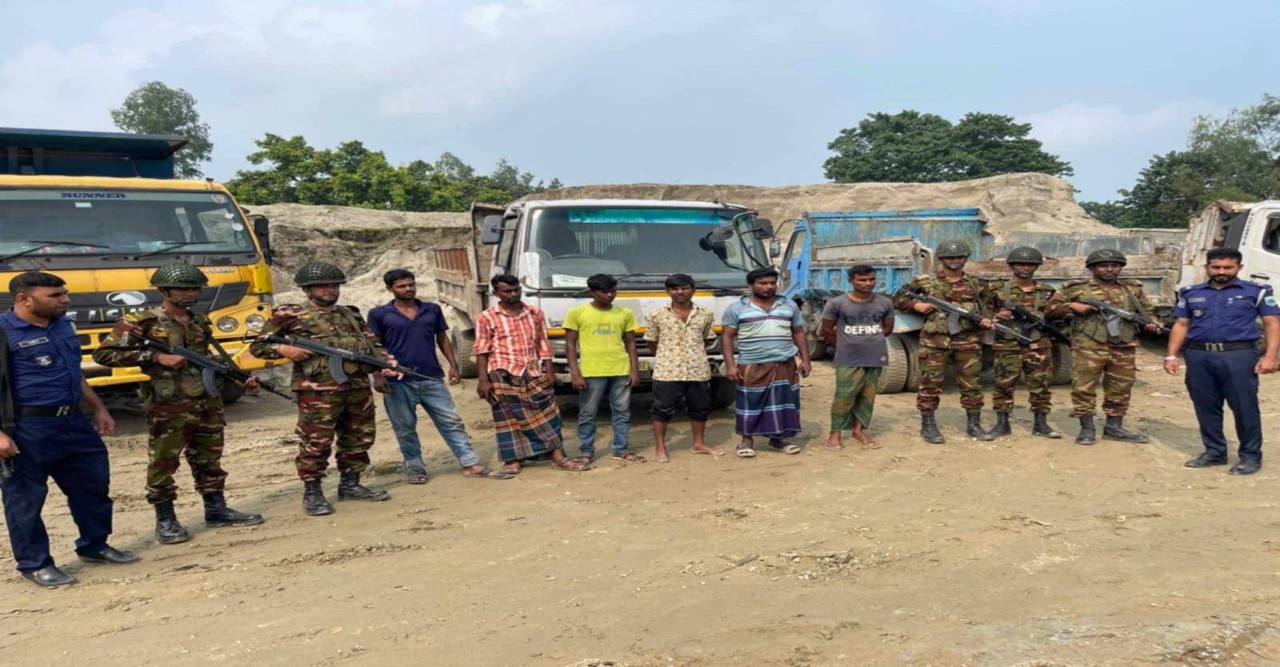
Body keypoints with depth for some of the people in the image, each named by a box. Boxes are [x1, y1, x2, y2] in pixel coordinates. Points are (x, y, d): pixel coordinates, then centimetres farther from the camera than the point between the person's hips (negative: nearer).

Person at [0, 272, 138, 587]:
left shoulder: (63, 325, 11)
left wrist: (99, 408, 21)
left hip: (73, 421, 8)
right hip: (27, 429, -8)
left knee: (93, 483, 15)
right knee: (25, 497, 6)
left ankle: (94, 545, 32)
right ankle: (34, 563, 19)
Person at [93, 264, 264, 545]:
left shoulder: (201, 322, 12)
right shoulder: (142, 322, -7)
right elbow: (103, 354, -12)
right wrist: (156, 357, -19)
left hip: (208, 405, 6)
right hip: (167, 408, -6)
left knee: (209, 461, 15)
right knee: (162, 464, 3)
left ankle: (216, 510, 26)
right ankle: (165, 521, 14)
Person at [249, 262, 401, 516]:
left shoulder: (351, 315, 18)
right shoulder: (290, 316, 3)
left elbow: (373, 344, 21)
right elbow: (257, 346, 5)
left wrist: (387, 361, 2)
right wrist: (283, 349, -14)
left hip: (359, 389, 6)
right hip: (318, 391, -5)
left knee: (359, 439, 12)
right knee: (316, 443, -3)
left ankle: (350, 485, 27)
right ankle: (312, 493, 11)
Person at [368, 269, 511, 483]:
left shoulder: (432, 310, 9)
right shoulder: (379, 314, 0)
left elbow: (442, 339, 14)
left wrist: (453, 365, 4)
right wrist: (377, 375, -10)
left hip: (432, 378, 3)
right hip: (398, 381, -2)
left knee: (452, 421, 2)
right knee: (405, 428, 7)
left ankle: (471, 464, 5)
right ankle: (414, 467, 22)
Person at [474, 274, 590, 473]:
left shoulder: (535, 314, 9)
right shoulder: (487, 318, -2)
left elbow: (543, 344, 11)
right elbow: (482, 351, -2)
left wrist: (549, 371, 4)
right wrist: (483, 379, -8)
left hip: (534, 374, 3)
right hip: (503, 375, -3)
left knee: (546, 414, 3)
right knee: (509, 418, 2)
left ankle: (558, 456, 8)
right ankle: (514, 460, 12)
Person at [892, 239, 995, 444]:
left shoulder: (975, 285, 11)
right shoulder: (925, 281, 2)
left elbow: (983, 309, 20)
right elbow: (898, 299, 7)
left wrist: (985, 320, -1)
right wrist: (916, 305, -9)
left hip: (968, 342, 3)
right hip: (935, 342, -2)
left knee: (971, 384, 7)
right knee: (931, 384, 1)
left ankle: (974, 425, 21)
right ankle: (928, 426, 12)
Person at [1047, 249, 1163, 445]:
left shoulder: (1134, 289, 15)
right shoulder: (1077, 288, 3)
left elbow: (1148, 311, 22)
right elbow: (1052, 308, 5)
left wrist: (1151, 323, 1)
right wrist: (1072, 306, -11)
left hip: (1124, 350, 3)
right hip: (1088, 347, -3)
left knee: (1120, 390, 9)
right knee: (1084, 388, -4)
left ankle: (1114, 427, 22)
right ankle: (1087, 428, 8)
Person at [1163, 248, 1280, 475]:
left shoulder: (1257, 292, 5)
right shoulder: (1191, 294, 13)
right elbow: (1181, 326, 15)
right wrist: (1171, 356, 6)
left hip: (1239, 355, -3)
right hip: (1199, 356, 3)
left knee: (1245, 407, -2)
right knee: (1206, 407, 8)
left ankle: (1250, 456, 8)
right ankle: (1214, 452, 19)